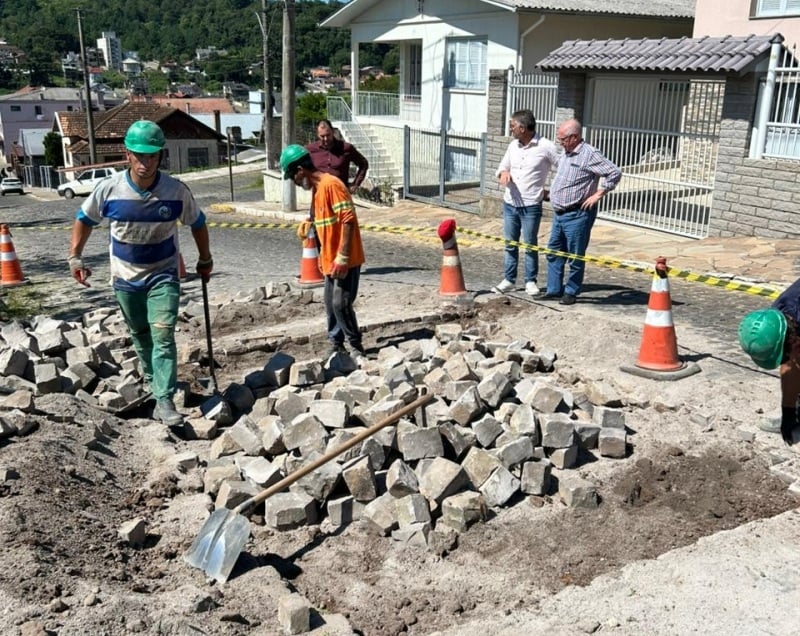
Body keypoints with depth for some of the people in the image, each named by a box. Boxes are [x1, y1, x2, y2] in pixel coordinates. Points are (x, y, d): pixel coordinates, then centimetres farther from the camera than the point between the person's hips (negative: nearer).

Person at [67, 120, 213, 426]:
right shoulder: (109, 189, -13)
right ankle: (152, 382, 39)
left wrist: (205, 259, 10)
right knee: (140, 335, 17)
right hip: (125, 277, 2)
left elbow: (197, 224, 2)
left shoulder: (176, 191, -15)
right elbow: (84, 220, 3)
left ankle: (164, 401, -10)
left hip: (164, 275, -2)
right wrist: (75, 257, -3)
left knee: (163, 336, -12)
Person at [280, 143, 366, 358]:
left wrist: (342, 257, -23)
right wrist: (309, 224, 11)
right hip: (330, 259, 9)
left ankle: (356, 347, 6)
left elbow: (348, 220, -22)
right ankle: (336, 346, 22)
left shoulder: (331, 184, -16)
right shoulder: (317, 188, 14)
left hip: (345, 260, -9)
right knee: (330, 304, 12)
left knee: (341, 304, -8)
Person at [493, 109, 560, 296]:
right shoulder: (513, 145, 7)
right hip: (510, 203, 5)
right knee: (510, 244, 11)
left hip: (531, 206, -5)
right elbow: (502, 166, 17)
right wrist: (503, 173, -6)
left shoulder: (545, 146, -11)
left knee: (530, 245, 4)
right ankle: (509, 280, 21)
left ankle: (531, 281, 17)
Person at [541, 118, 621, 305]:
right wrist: (551, 192, 17)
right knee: (554, 253, 12)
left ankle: (571, 292, 13)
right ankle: (554, 290, 21)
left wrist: (598, 194, -15)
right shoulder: (566, 154, 13)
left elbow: (615, 173, -17)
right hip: (559, 213, 9)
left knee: (575, 257, 2)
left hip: (577, 215, -9)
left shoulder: (590, 154, -13)